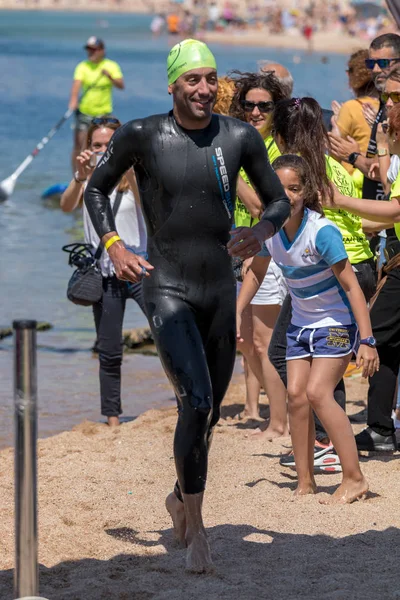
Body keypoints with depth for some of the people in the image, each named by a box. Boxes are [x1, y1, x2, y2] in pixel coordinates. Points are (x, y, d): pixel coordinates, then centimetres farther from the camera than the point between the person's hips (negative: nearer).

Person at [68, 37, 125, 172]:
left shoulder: (111, 66, 0)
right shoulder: (83, 67, -2)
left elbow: (121, 85, -9)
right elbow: (76, 84, -18)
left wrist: (109, 76, -27)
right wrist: (73, 100, -36)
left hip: (104, 113, 0)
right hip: (84, 111, 0)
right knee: (79, 145, -5)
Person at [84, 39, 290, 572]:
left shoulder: (240, 137, 0)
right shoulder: (141, 136, -7)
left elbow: (280, 202, 10)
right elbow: (96, 190, 9)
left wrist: (263, 230, -13)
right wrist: (115, 248, -5)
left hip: (220, 290, 4)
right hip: (166, 291, -4)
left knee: (210, 410, 16)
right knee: (196, 403, -20)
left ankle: (181, 497, 44)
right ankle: (195, 527, -8)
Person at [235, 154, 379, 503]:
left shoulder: (322, 232, -26)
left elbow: (351, 286, -23)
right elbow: (256, 272, 14)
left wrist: (366, 341, -25)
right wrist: (237, 314, 10)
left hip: (337, 323, -6)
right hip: (301, 324, 6)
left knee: (317, 392, -18)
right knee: (296, 394, -3)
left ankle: (354, 479, -12)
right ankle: (305, 482, 6)